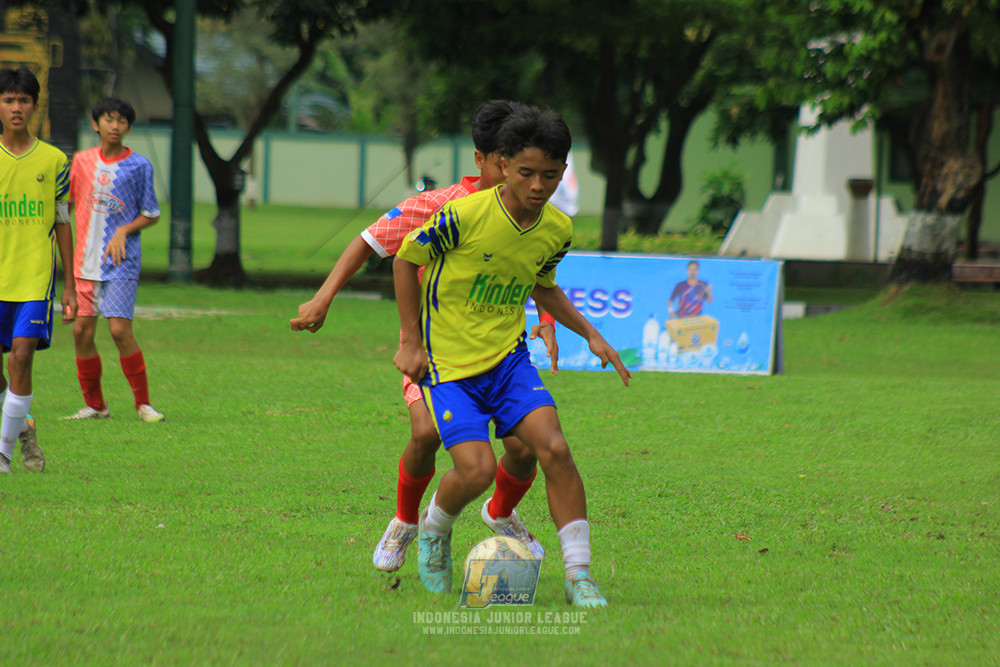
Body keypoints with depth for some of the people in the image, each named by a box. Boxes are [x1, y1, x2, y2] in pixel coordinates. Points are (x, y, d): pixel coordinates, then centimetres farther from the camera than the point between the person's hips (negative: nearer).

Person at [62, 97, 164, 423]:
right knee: (82, 330, 0)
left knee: (120, 329, -13)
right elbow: (65, 202, 20)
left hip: (122, 261, -4)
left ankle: (143, 402, -1)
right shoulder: (82, 161, 8)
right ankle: (94, 405, 13)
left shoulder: (139, 165, -2)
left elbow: (151, 214, 2)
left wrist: (124, 231, -12)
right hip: (86, 260, 4)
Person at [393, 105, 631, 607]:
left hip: (509, 358, 4)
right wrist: (411, 341, -3)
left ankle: (578, 576, -10)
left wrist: (590, 334, 13)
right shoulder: (464, 216, -19)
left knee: (554, 448, -17)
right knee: (476, 469, -19)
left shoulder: (557, 231, -1)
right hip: (448, 364, -4)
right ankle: (433, 529, 17)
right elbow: (407, 259, -3)